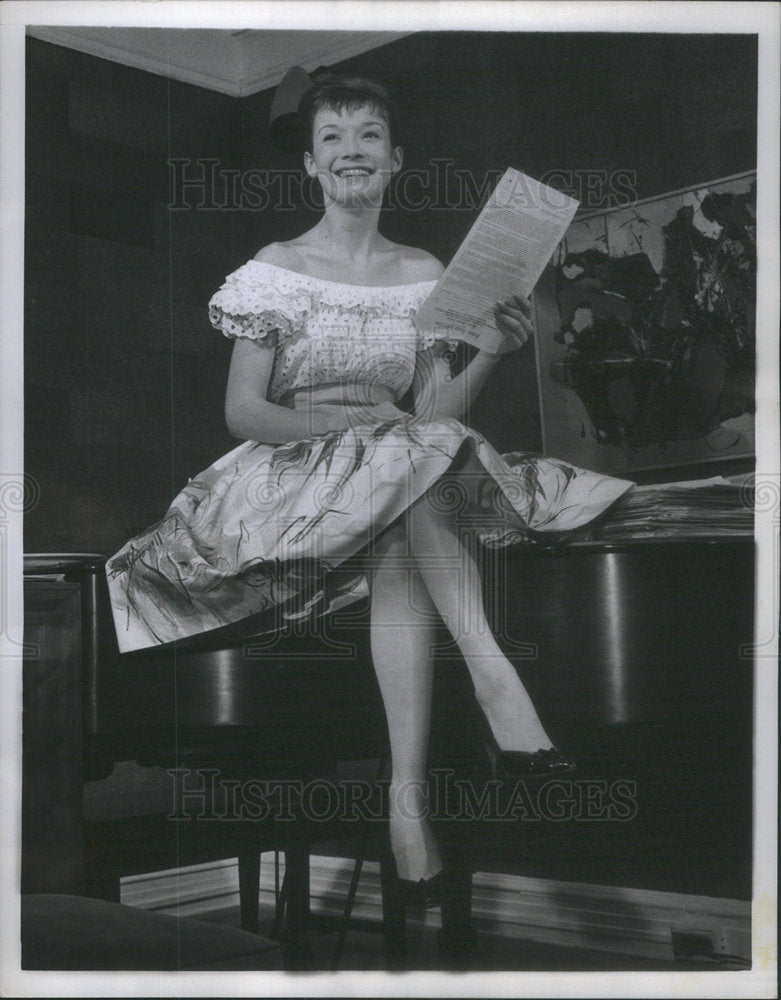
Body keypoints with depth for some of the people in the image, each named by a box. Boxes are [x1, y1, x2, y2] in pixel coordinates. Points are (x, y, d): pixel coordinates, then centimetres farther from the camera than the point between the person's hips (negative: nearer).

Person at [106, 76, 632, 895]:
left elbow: (436, 411, 7)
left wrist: (495, 350, -9)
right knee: (406, 463, -35)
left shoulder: (423, 275, 14)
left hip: (410, 477, 3)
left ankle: (408, 795, -46)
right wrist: (337, 422, -19)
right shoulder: (275, 272, 5)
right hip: (292, 480, -2)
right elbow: (242, 413, -3)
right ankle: (491, 671, -44)